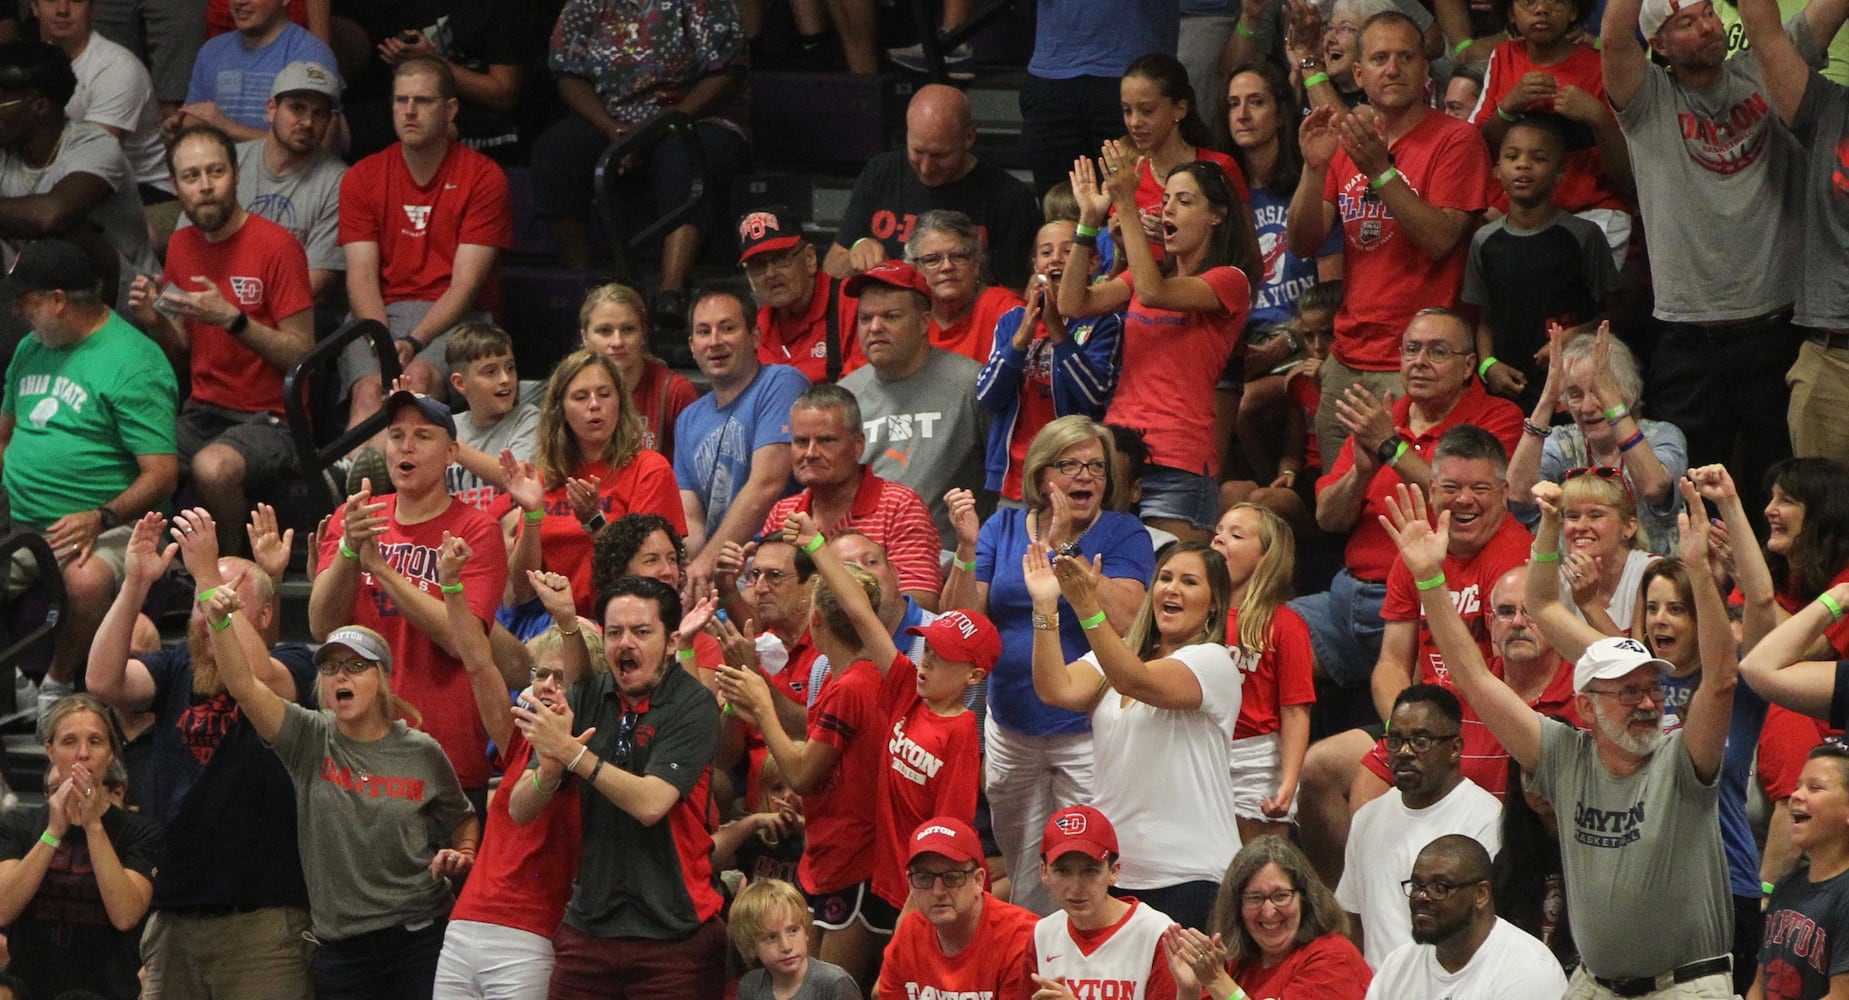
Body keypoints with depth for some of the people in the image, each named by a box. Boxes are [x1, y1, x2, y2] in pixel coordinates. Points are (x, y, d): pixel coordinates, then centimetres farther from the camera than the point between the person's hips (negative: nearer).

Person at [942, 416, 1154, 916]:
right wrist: (967, 547, -14)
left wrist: (1064, 547, -21)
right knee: (1023, 881, 13)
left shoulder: (1124, 535, -3)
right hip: (1012, 728, 4)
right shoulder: (1004, 528, 7)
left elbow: (1122, 620, -19)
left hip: (1088, 729, -4)